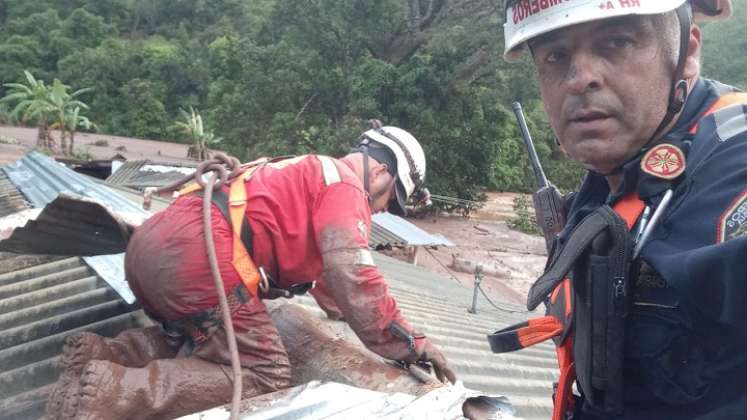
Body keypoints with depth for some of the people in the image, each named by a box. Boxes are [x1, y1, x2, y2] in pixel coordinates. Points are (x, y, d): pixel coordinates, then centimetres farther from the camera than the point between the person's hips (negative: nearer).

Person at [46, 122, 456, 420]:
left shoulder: (310, 175, 34)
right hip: (195, 253, -10)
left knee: (200, 338, 31)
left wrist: (340, 307, 55)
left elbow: (323, 265, 47)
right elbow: (354, 278, -10)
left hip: (151, 243, 10)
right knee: (264, 376, -3)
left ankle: (105, 352, 7)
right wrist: (412, 344, 0)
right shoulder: (345, 184, 3)